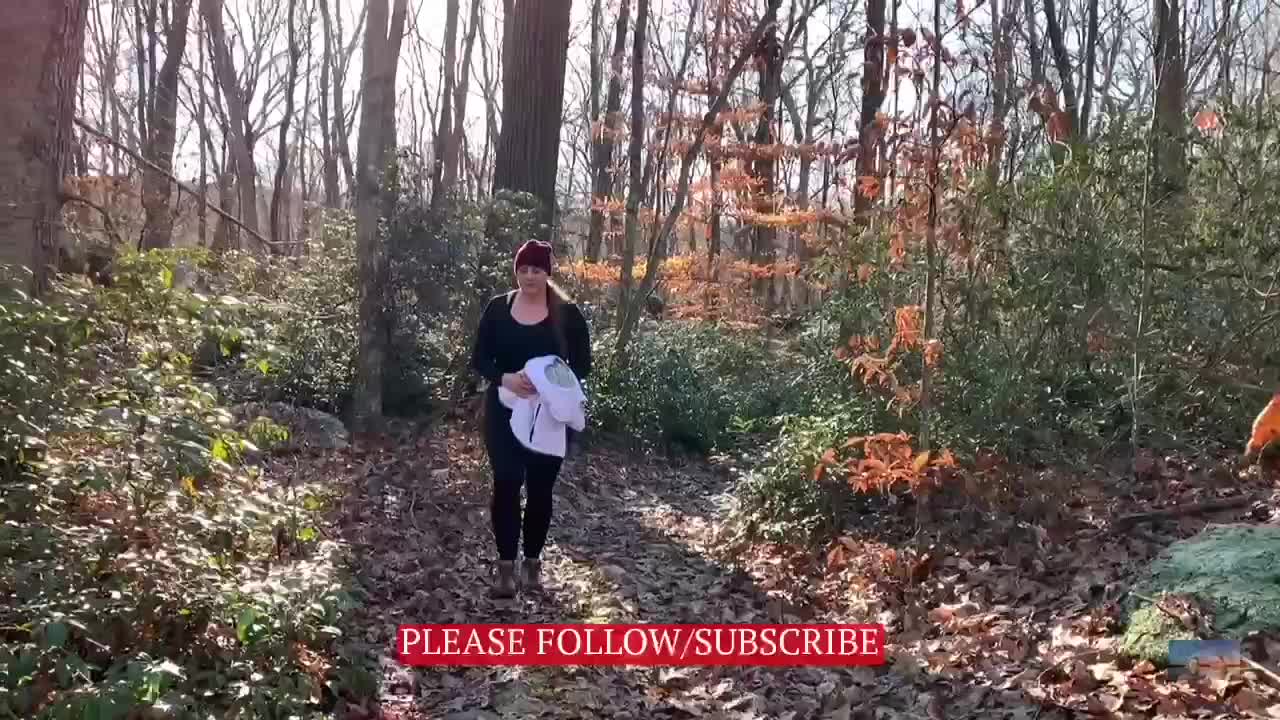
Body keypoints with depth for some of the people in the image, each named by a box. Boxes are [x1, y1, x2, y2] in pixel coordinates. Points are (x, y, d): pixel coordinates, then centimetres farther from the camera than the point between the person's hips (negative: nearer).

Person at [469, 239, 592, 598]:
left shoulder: (567, 313, -3)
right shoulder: (498, 307, 1)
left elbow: (582, 365, -3)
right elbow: (479, 359, 0)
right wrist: (505, 378, -19)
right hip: (504, 412, 1)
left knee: (540, 488, 7)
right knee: (505, 484, -3)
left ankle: (533, 560, 23)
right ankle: (506, 563, 8)